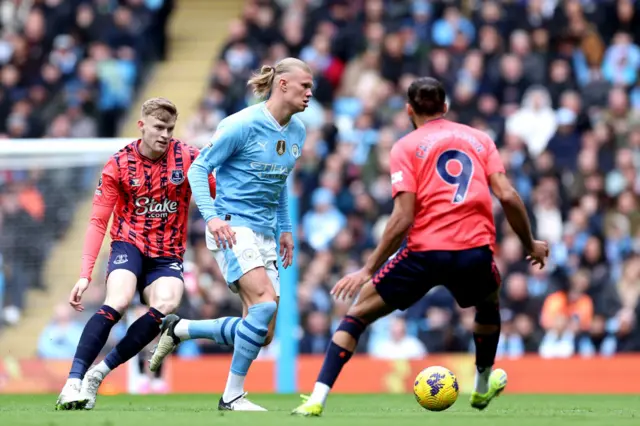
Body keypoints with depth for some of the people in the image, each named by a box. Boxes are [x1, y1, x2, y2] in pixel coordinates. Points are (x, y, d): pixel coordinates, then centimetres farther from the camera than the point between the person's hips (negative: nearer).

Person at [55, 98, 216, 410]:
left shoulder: (188, 158, -5)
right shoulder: (118, 165, -5)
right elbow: (98, 222, -5)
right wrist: (85, 274, -13)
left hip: (168, 255, 1)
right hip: (129, 244, -1)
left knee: (165, 306, -28)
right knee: (117, 302, -29)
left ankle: (100, 371, -17)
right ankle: (74, 380, -28)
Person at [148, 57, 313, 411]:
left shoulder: (297, 132, 10)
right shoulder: (242, 125, -12)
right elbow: (198, 170, -8)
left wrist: (285, 229, 22)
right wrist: (211, 216, -21)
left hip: (264, 233, 8)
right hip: (232, 228, -8)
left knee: (262, 335, 0)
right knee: (265, 303, -26)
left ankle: (178, 329, 20)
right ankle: (232, 395, -16)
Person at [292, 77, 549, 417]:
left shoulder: (406, 146, 6)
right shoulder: (479, 139, 16)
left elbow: (403, 218, -5)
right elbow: (508, 196, 5)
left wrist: (368, 269, -2)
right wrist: (530, 245, 18)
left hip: (424, 251, -3)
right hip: (476, 250, 3)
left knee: (359, 312, 10)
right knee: (489, 305, 37)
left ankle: (317, 398, -2)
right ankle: (483, 389, 48)